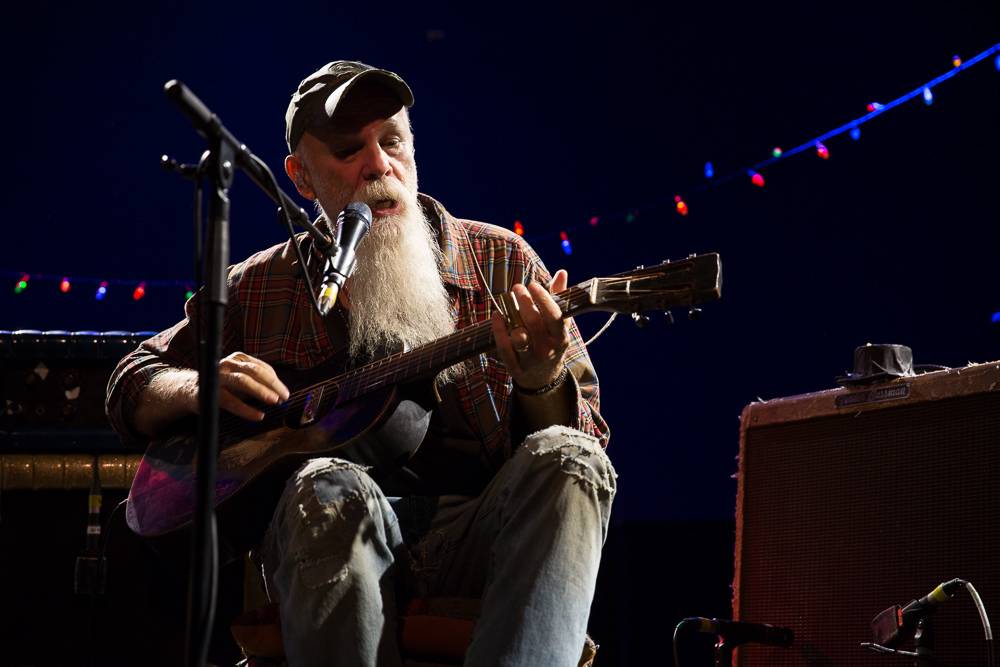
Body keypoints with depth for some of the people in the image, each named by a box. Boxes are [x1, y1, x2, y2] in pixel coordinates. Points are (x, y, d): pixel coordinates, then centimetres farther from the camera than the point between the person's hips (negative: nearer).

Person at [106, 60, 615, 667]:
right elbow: (131, 389, 22)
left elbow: (587, 439, 6)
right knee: (331, 490, -35)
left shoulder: (501, 262, 10)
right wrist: (195, 388, -2)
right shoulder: (259, 287, 14)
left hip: (478, 538, 1)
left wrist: (544, 385, -19)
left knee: (565, 463, -31)